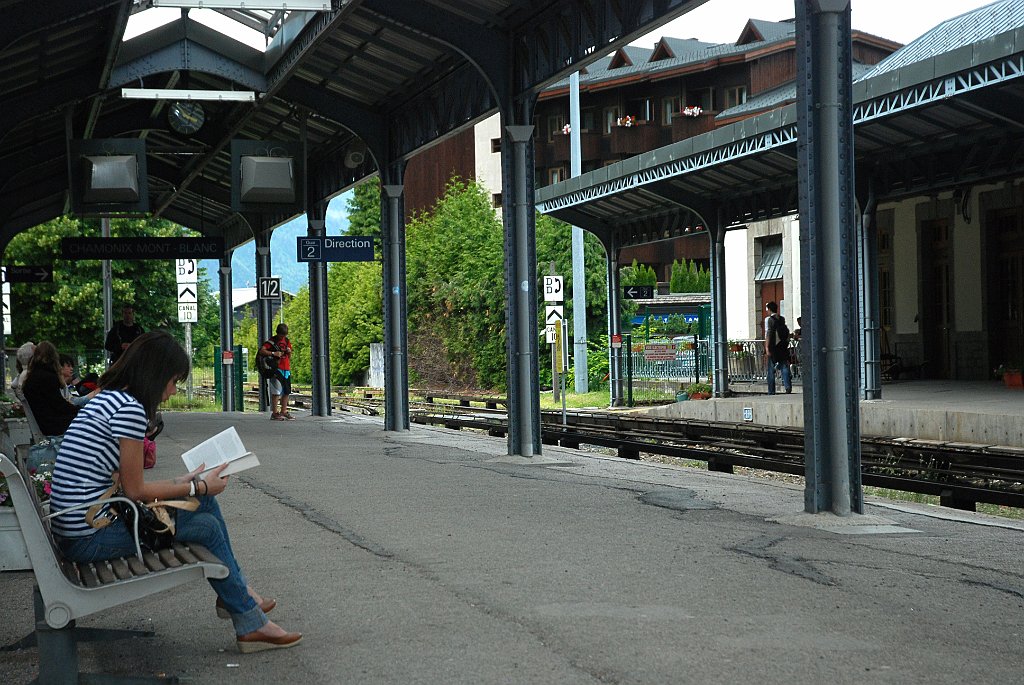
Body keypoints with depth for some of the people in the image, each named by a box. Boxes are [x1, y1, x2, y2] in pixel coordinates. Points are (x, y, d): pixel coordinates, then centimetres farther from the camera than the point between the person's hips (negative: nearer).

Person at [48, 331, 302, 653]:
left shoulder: (105, 399, 14)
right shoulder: (130, 409, -16)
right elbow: (134, 490, -12)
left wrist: (180, 483, 16)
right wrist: (199, 487, -1)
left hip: (77, 526, 9)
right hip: (89, 538, -9)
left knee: (205, 503, 12)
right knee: (207, 527, 1)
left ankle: (236, 594, 24)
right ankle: (250, 625, 13)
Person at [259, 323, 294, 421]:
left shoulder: (287, 341, 16)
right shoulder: (272, 341, -4)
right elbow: (261, 351, -15)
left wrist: (289, 352, 3)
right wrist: (273, 353, -22)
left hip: (286, 369, 7)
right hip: (276, 369, -7)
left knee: (286, 391, 7)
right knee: (276, 391, -10)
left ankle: (284, 411, 15)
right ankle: (275, 413, -8)